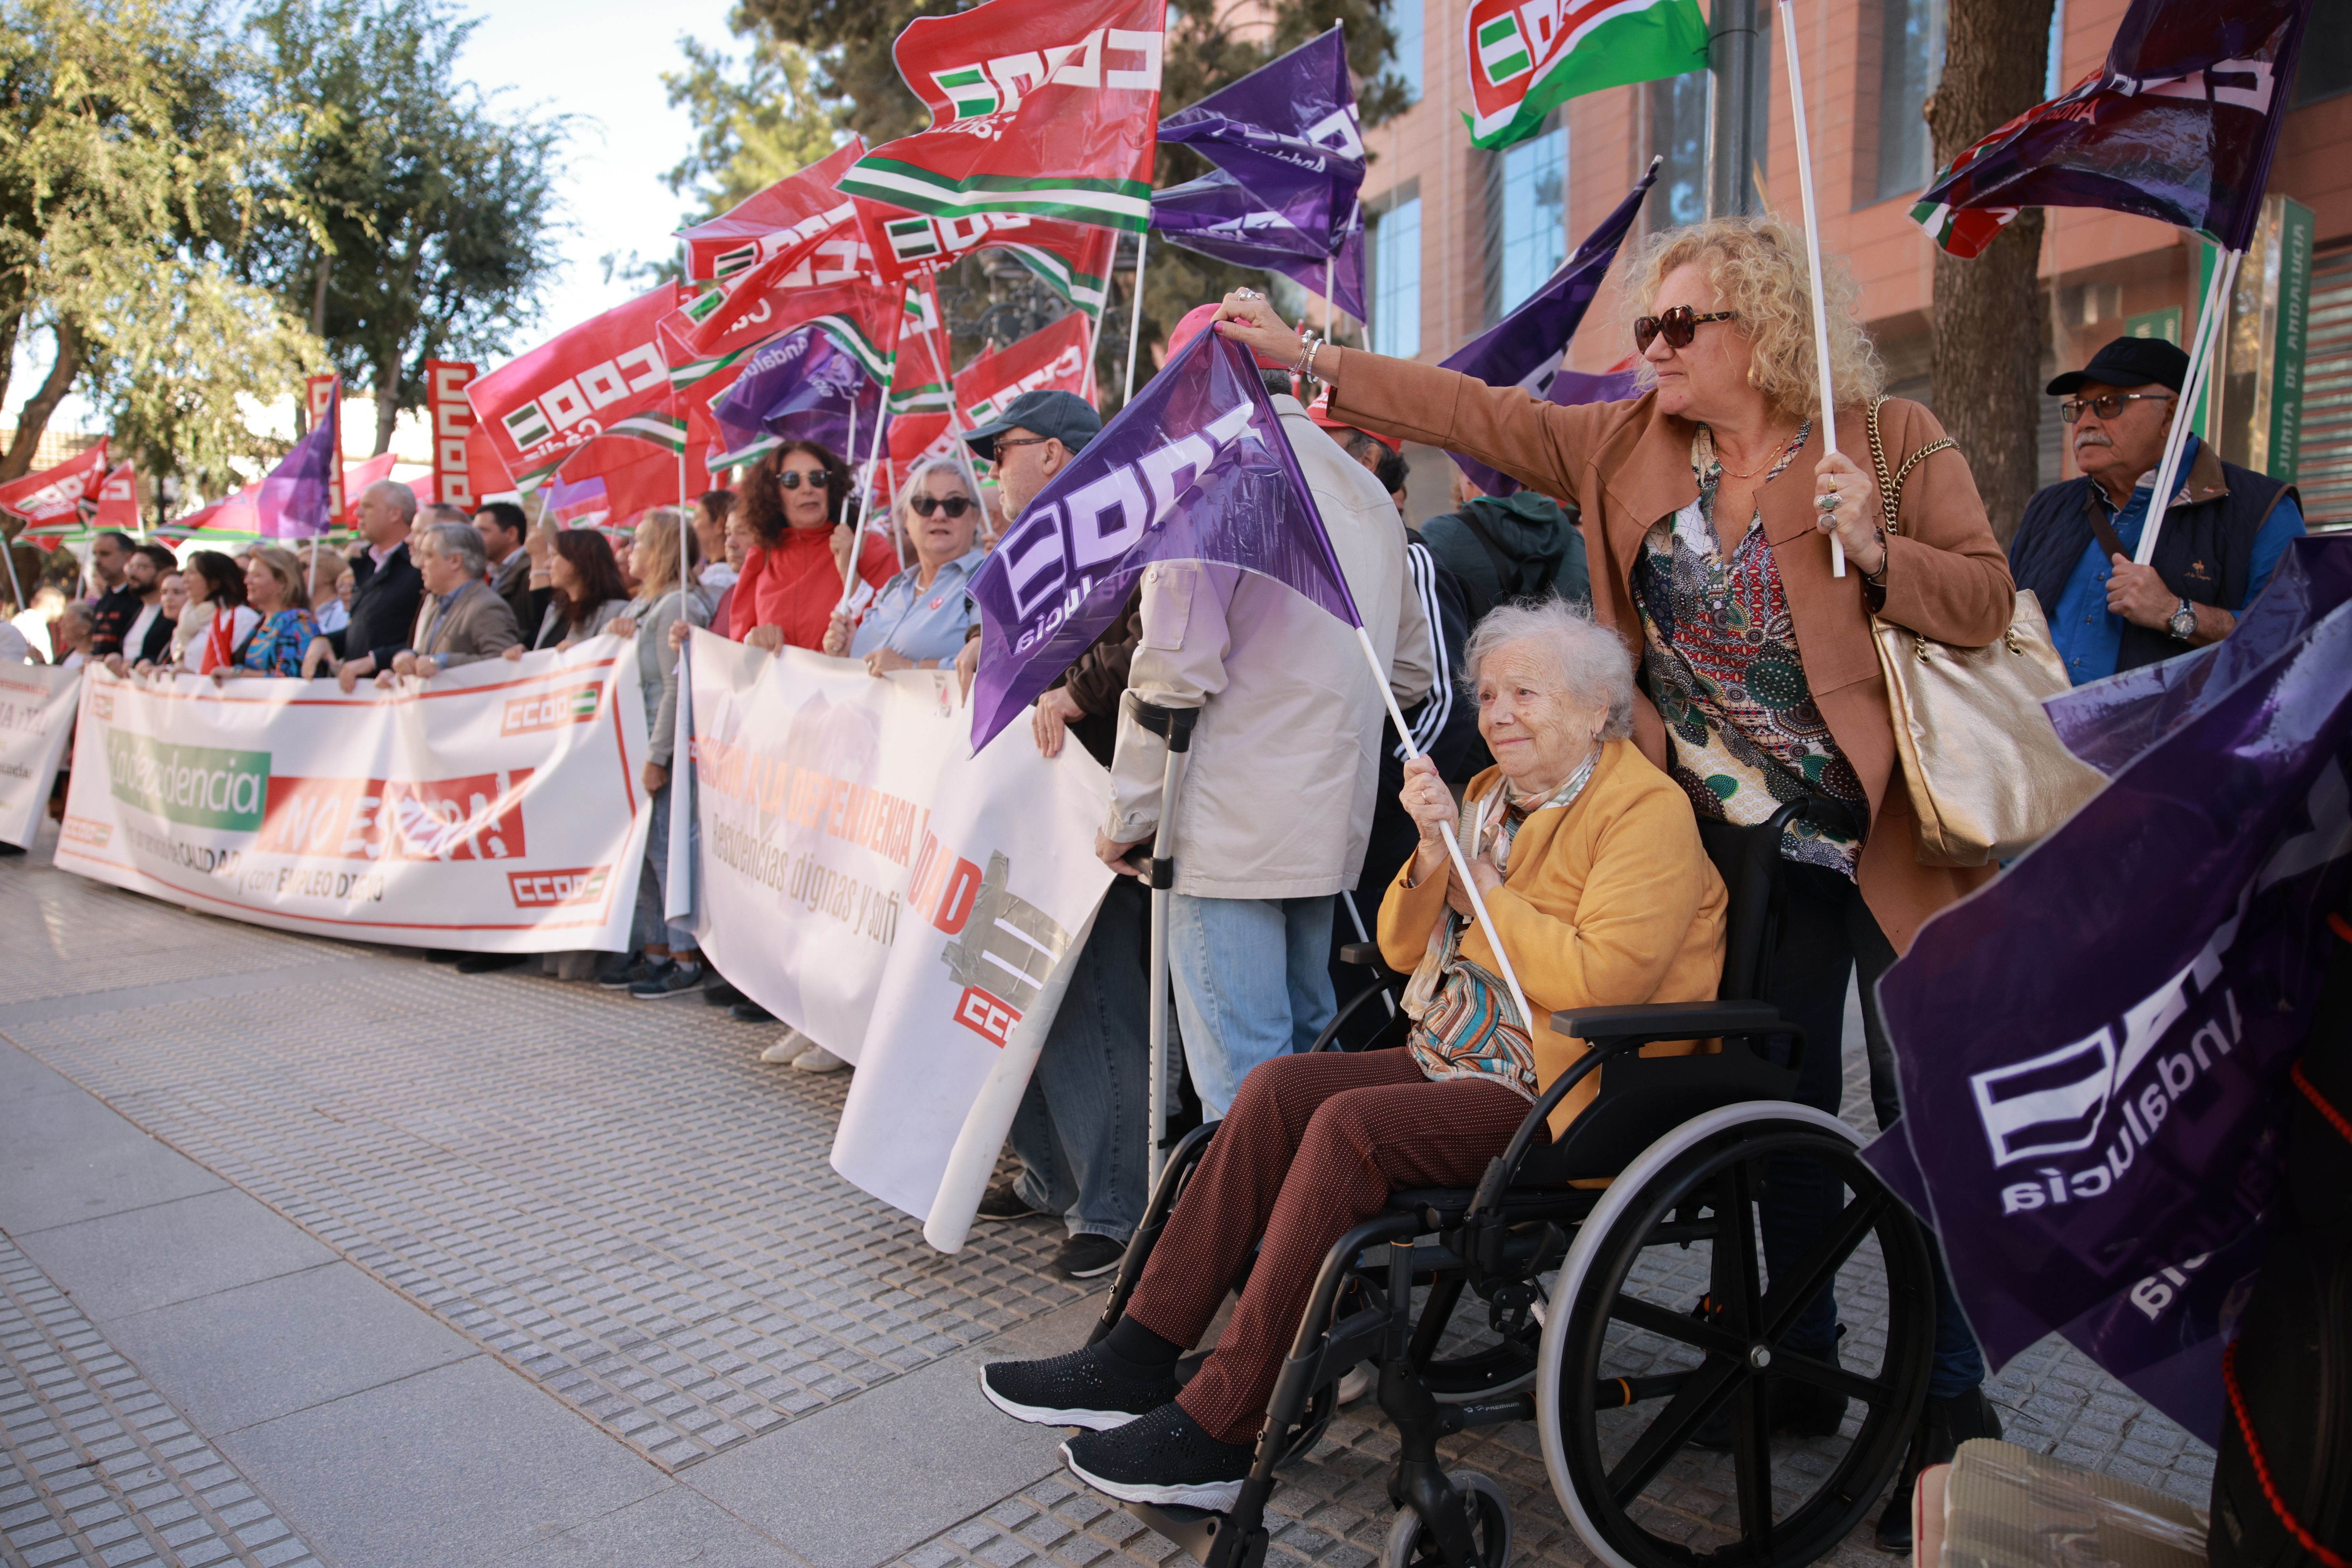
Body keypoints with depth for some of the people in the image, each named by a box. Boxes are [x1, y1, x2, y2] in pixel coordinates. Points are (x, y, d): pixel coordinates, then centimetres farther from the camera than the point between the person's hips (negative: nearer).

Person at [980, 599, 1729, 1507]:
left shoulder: (1649, 811, -10)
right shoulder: (1491, 795, 15)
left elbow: (1602, 981, -24)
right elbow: (1402, 949, 13)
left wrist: (1482, 893, -12)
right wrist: (1433, 851, -5)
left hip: (1565, 1097, -8)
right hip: (1453, 1061, 8)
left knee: (1350, 1125, -27)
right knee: (1278, 1088, -12)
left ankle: (1221, 1432, -20)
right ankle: (1142, 1356, -10)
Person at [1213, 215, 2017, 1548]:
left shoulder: (1894, 439, -6)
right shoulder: (1628, 448, 4)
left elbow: (1988, 599, -6)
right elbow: (1477, 413, 2)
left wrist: (1874, 550, -24)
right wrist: (1304, 355, 0)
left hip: (1888, 837, -4)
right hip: (1753, 848, 5)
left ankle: (1952, 1408, 16)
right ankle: (1802, 1362, 32)